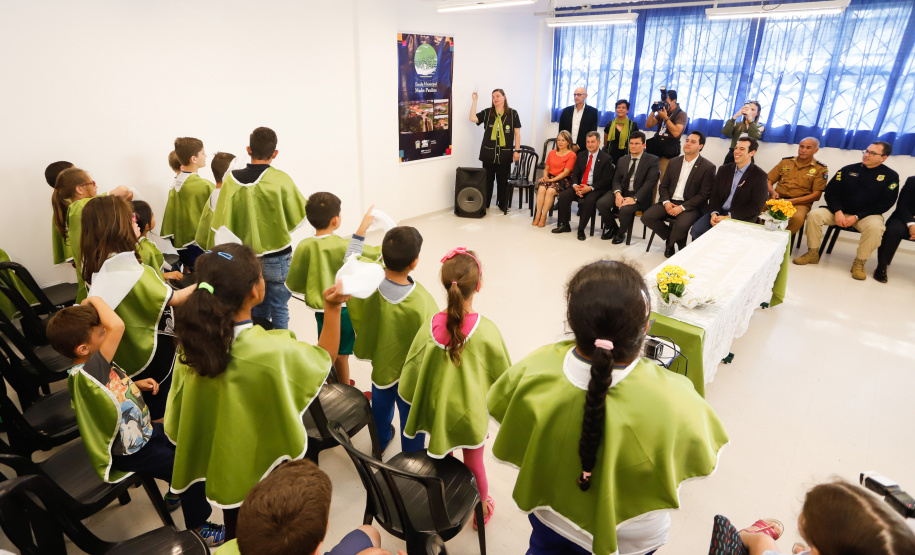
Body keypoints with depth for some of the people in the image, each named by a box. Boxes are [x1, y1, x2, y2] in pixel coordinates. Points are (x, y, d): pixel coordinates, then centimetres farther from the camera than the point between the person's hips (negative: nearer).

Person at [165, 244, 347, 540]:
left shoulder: (194, 340, -18)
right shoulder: (273, 350, -34)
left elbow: (177, 418, -4)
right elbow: (324, 357, -15)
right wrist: (332, 307, -18)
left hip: (222, 459, 5)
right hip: (264, 461, -5)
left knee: (235, 533, 30)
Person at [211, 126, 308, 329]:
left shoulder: (231, 180, -6)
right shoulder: (281, 180, -14)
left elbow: (220, 223, -4)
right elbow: (298, 215, -7)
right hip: (277, 257, -3)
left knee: (258, 309, 21)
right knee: (279, 311, 9)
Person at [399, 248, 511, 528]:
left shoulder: (430, 326, -20)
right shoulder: (487, 331, -25)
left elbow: (411, 376, -9)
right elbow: (502, 378, -10)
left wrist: (424, 404, 10)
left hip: (437, 409, 2)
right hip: (472, 412, -1)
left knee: (442, 459, 25)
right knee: (474, 464, 22)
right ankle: (481, 509, 47)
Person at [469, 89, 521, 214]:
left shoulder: (513, 114, 4)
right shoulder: (487, 112, 6)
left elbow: (517, 133, 4)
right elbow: (473, 118, -7)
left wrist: (517, 151, -1)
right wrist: (475, 100, -6)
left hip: (505, 154, -1)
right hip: (488, 153, 1)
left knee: (503, 180, 6)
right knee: (487, 179, 6)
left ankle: (503, 205, 19)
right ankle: (484, 204, 18)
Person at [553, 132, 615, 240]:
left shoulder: (606, 158, -3)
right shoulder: (581, 155, 13)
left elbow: (606, 180, -8)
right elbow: (575, 174, 11)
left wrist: (590, 188, -20)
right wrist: (575, 185, -12)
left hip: (596, 189, -5)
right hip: (580, 186, 5)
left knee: (589, 201, -36)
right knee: (563, 195, -19)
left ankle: (581, 229, -22)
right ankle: (565, 225, -6)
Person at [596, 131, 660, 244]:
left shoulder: (652, 160, -2)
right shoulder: (622, 160, 16)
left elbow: (650, 182, -13)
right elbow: (616, 179, 9)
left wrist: (634, 198, -25)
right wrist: (617, 193, -15)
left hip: (639, 195, -5)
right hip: (622, 192, 5)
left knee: (625, 209, -34)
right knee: (601, 203, -21)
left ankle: (621, 233, -1)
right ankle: (613, 228, 7)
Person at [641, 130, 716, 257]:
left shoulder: (708, 167, -3)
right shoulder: (674, 162, 13)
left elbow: (704, 195, -8)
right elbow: (663, 186, 12)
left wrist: (682, 207, -18)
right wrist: (666, 202, -8)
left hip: (691, 206, -5)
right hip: (669, 202, 5)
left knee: (680, 226, -34)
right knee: (646, 217, -18)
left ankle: (670, 243, 2)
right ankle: (673, 238, 3)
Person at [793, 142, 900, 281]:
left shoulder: (890, 176, 2)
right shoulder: (848, 170, 6)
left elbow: (885, 204, -4)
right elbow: (831, 192, 3)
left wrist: (857, 217, -14)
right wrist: (838, 211, -14)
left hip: (867, 215, -2)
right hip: (840, 211, 2)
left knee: (875, 227, -37)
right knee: (814, 215, -24)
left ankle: (859, 263, -18)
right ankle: (813, 254, -12)